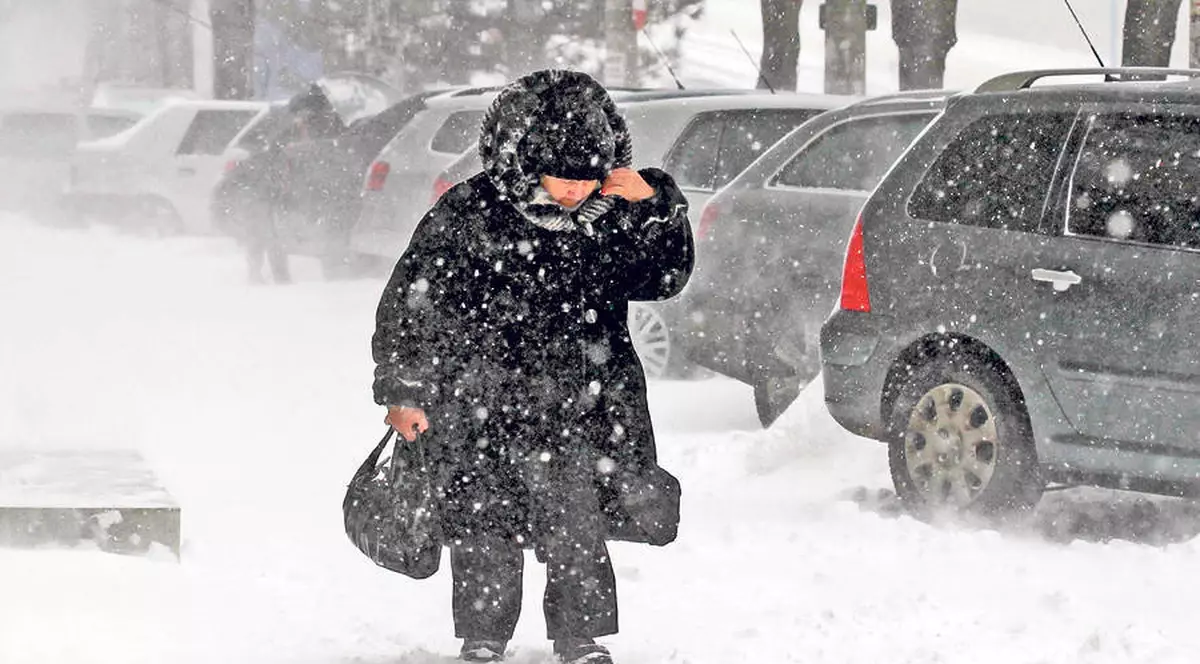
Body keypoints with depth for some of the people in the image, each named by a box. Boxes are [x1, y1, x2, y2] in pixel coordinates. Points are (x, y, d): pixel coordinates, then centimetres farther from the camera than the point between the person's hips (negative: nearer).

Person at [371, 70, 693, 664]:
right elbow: (410, 303, -3)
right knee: (484, 532, 5)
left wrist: (653, 207, -8)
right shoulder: (468, 214, -9)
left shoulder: (609, 216, 1)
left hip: (574, 411, 2)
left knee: (578, 532, -2)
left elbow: (664, 278, 8)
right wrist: (404, 391, 0)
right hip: (477, 409, -2)